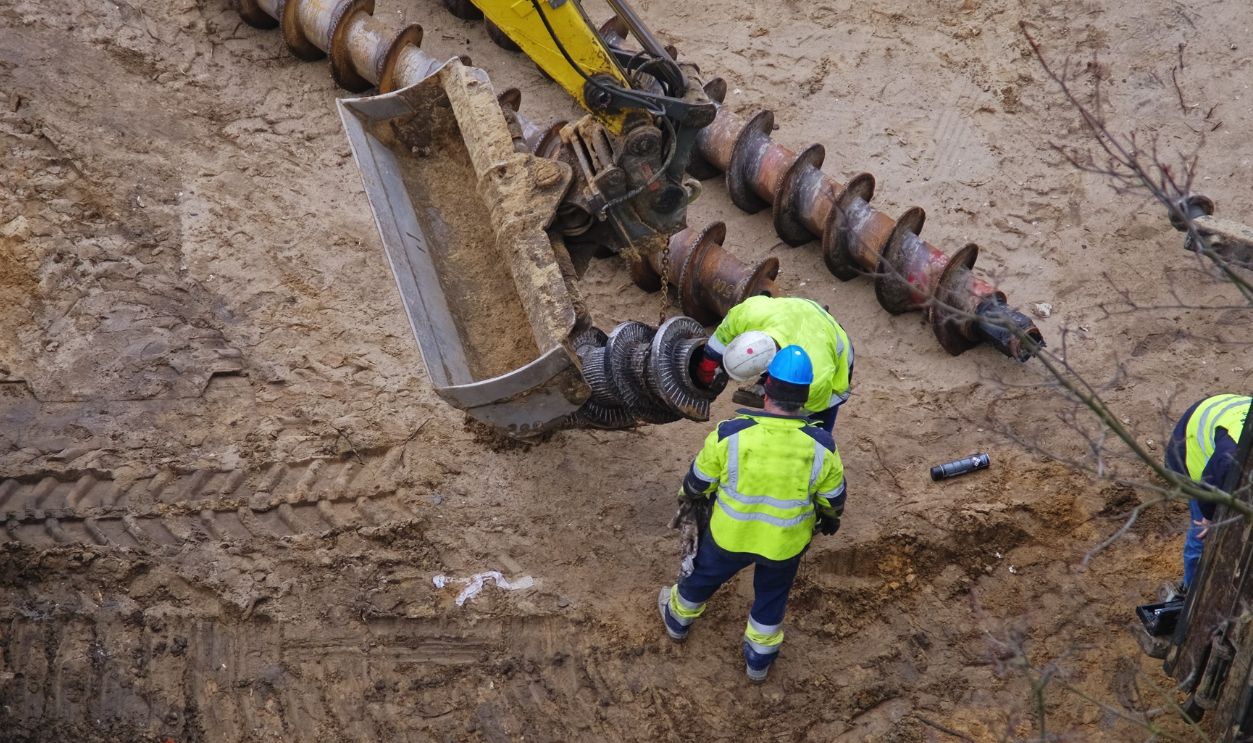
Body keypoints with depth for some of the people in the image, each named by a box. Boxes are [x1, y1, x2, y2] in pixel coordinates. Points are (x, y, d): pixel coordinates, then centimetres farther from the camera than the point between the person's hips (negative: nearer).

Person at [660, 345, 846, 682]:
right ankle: (759, 658, 47)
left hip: (730, 535, 0)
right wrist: (831, 519, 17)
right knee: (772, 593, 29)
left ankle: (678, 617, 57)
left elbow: (697, 484, -11)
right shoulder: (821, 446, -25)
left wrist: (686, 495, 13)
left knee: (704, 576, 30)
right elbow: (833, 500, -7)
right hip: (786, 542, 0)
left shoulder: (729, 435, -28)